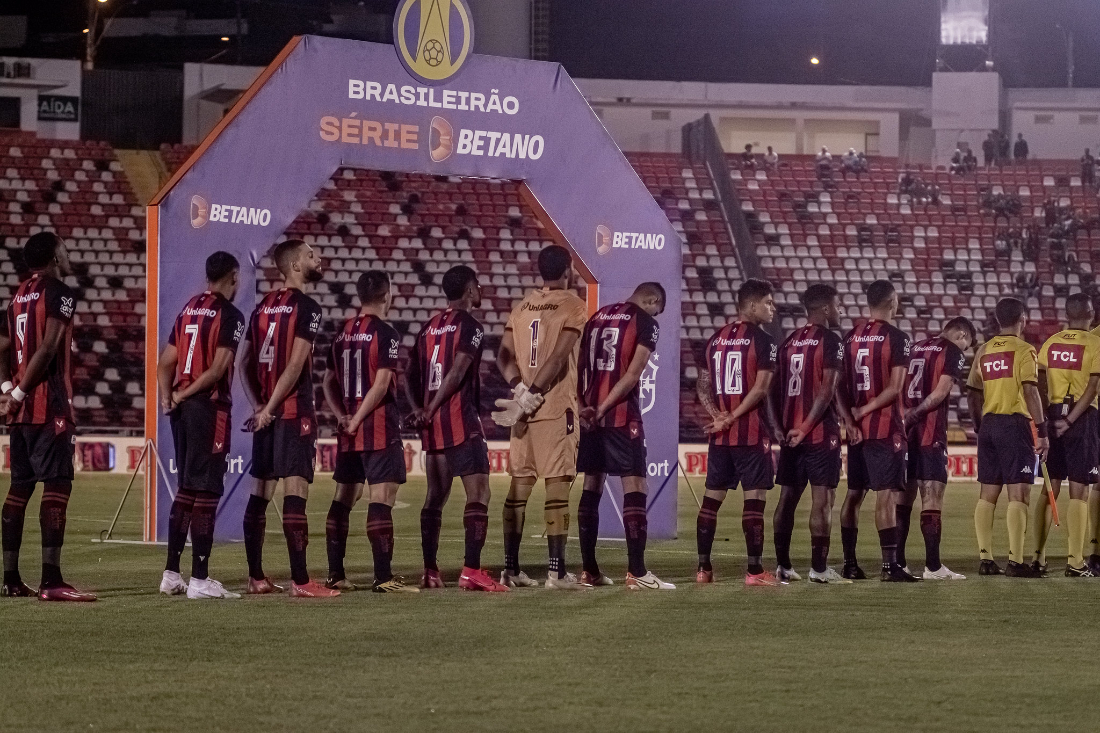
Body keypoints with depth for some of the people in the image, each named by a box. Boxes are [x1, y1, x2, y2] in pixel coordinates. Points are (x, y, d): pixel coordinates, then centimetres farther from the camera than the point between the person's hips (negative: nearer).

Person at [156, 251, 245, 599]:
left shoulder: (188, 309, 14)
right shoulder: (230, 315, -8)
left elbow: (166, 363, 12)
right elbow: (219, 368, -16)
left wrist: (168, 396, 2)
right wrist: (183, 395, -7)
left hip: (183, 408, 8)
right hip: (210, 407, -7)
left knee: (186, 489, 15)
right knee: (207, 491, -5)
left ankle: (171, 574, 16)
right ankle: (199, 580, -6)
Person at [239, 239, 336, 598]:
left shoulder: (264, 306, 13)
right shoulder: (306, 308, -9)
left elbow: (245, 364, 13)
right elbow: (295, 366, -15)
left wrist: (259, 405, 11)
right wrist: (269, 409, -11)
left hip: (266, 413, 8)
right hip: (294, 411, -8)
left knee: (260, 493, 11)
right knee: (295, 492, -10)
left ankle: (256, 577, 15)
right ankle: (299, 581, -14)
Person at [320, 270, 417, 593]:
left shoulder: (343, 333, 12)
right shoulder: (385, 334, -10)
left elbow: (328, 382, 14)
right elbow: (381, 386, -17)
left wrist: (342, 417, 4)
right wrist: (356, 421, -10)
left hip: (350, 432, 7)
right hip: (379, 428, -7)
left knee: (343, 499, 12)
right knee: (381, 499, -9)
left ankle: (335, 575, 14)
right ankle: (383, 577, -13)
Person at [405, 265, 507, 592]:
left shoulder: (429, 327, 16)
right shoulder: (469, 326, -6)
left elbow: (412, 375, 14)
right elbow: (457, 373, -15)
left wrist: (419, 409, 6)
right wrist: (430, 412, -10)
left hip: (433, 423, 8)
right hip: (461, 419, -8)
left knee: (436, 495, 14)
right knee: (478, 493, -9)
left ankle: (430, 571, 15)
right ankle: (471, 571, -19)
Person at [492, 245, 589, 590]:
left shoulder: (523, 306, 14)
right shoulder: (573, 305, -5)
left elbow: (504, 356, 7)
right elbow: (559, 356, -16)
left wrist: (519, 388, -5)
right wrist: (533, 393, -15)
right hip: (557, 407, -6)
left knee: (519, 486, 8)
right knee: (557, 485, -6)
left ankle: (510, 568, 9)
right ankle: (556, 570, -9)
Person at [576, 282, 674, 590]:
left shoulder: (597, 317, 16)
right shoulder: (646, 322, -3)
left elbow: (579, 367, 10)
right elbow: (633, 374, -13)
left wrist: (583, 406, 1)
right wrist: (602, 409, -11)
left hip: (591, 415, 7)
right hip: (622, 415, -7)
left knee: (592, 487, 11)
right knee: (634, 487, -5)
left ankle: (589, 570, 14)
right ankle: (636, 573, -11)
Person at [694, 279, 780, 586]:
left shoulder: (716, 339, 12)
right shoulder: (762, 340, -9)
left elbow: (703, 387, 10)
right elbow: (760, 389, -16)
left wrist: (718, 416, -2)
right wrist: (731, 419, -11)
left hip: (720, 435, 6)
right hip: (752, 434, -6)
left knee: (711, 498, 10)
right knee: (754, 500, -4)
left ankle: (704, 567, 12)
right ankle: (755, 570, -6)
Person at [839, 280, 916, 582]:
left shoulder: (851, 338, 10)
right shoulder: (896, 338, -8)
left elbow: (843, 386, 9)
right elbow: (894, 389, -14)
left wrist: (853, 416, 6)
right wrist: (864, 410, -9)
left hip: (856, 429, 6)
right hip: (885, 429, -6)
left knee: (854, 494, 12)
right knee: (886, 495, -8)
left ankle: (849, 563, 14)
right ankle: (889, 565, -11)